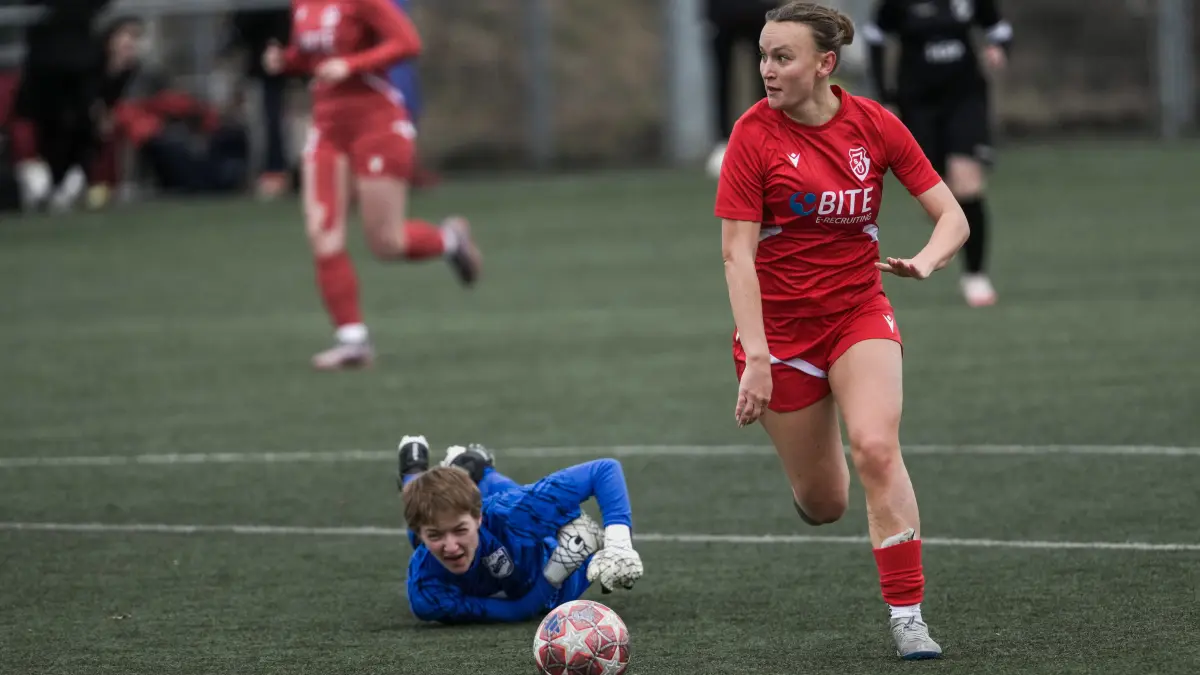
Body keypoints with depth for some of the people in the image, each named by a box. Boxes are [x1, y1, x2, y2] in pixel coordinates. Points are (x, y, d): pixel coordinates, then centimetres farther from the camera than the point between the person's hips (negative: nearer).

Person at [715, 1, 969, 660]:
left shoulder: (874, 124, -6)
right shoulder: (755, 132, -12)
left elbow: (952, 216, -2)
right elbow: (738, 251, -15)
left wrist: (924, 261, -24)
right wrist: (755, 358, -23)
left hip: (859, 313, 1)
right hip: (779, 325, -1)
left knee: (876, 447, -24)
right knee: (823, 504, 3)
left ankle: (907, 617, -16)